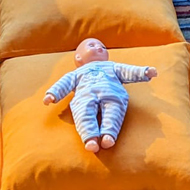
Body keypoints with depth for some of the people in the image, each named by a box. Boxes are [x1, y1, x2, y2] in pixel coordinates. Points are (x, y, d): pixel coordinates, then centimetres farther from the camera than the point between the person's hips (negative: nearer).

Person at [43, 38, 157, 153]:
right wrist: (52, 94, 9)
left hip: (112, 92, 0)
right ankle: (90, 138, -53)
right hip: (85, 95, 0)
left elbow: (127, 71, 32)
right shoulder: (77, 73, 44)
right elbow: (65, 82, 28)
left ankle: (109, 135, -55)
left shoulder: (112, 66, 47)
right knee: (83, 111, -34)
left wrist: (145, 72, 14)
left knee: (114, 108, -35)